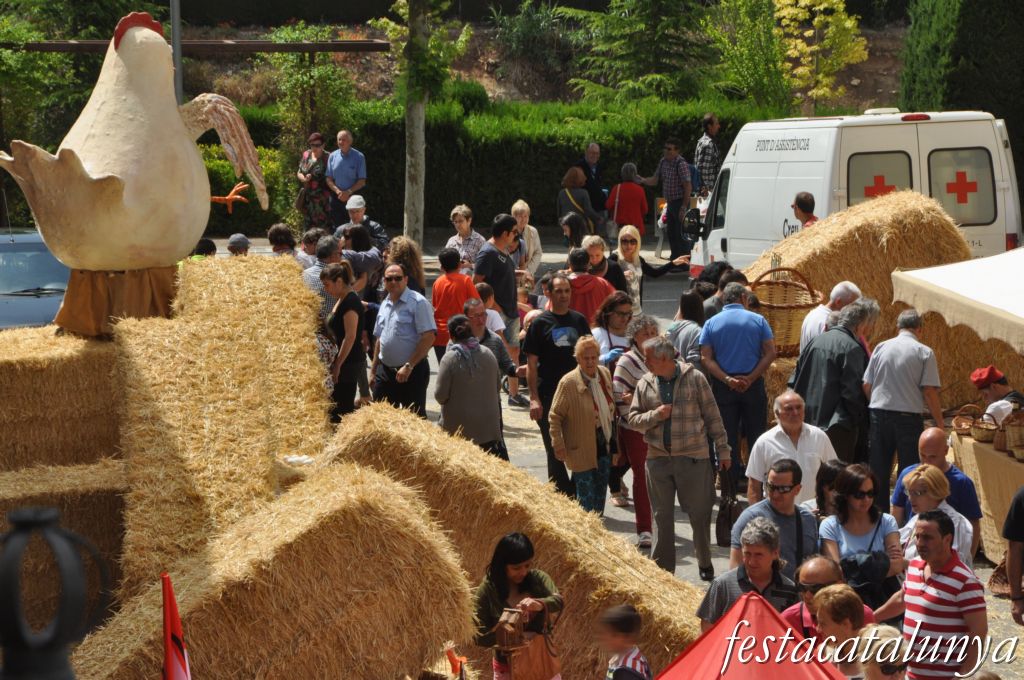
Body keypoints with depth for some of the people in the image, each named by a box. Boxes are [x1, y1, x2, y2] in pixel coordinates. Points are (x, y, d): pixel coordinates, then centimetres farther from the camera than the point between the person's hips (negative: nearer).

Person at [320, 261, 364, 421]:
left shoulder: (350, 302, -18)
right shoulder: (342, 300, 12)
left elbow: (350, 337, -22)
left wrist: (337, 364, -21)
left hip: (350, 362, -10)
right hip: (345, 360, 10)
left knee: (343, 406, -6)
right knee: (337, 403, 13)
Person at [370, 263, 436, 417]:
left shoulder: (418, 303, -11)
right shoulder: (385, 305, 13)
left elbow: (428, 337, -18)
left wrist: (409, 366, -19)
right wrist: (373, 370, 17)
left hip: (412, 372, -7)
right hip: (385, 369, 7)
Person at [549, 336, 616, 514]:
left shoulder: (605, 373, 2)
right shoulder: (568, 383, -18)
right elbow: (554, 416, -13)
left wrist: (612, 436, 15)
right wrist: (558, 445, -16)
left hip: (604, 444, 7)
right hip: (583, 449, -6)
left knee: (601, 486, 16)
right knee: (586, 494, -3)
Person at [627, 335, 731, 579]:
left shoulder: (694, 378, -4)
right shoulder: (645, 384, 5)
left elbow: (712, 416, 0)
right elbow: (633, 419, 7)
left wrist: (723, 449, 1)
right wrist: (655, 415, -11)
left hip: (693, 458, -3)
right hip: (658, 458, 3)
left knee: (700, 513, 5)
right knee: (662, 516, 8)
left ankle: (705, 565, 22)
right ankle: (662, 568, 17)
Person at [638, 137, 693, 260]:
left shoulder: (681, 164, -16)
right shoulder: (663, 162, 9)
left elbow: (688, 187, -18)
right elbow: (655, 180, 12)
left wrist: (684, 207, -20)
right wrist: (643, 180, -9)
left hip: (680, 202, -9)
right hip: (670, 203, 9)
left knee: (681, 233, -9)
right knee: (671, 231, 14)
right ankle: (675, 257, 25)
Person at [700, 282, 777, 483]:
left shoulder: (711, 323, 3)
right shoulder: (758, 320, 0)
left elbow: (705, 358, -7)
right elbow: (770, 353, -8)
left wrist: (727, 380, -13)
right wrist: (751, 378, -12)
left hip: (722, 388, 1)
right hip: (754, 386, -1)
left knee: (728, 438, 7)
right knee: (756, 435, 9)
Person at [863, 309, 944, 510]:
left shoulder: (881, 348, 4)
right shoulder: (924, 352, -4)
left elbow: (866, 385, 5)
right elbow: (930, 392, -9)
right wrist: (939, 423, -1)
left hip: (878, 413, 3)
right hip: (909, 417, -3)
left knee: (878, 471, 10)